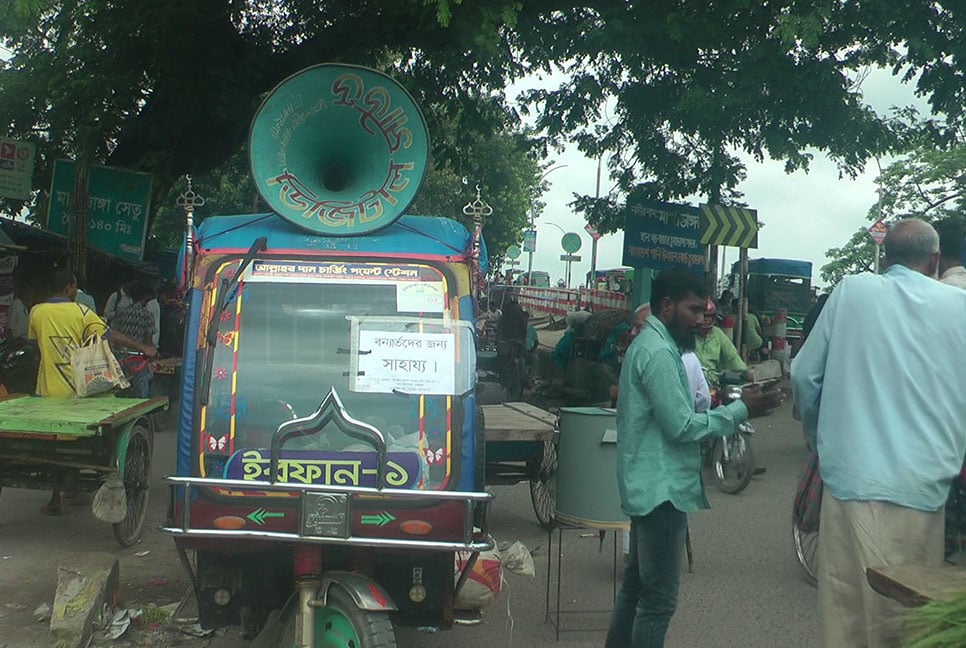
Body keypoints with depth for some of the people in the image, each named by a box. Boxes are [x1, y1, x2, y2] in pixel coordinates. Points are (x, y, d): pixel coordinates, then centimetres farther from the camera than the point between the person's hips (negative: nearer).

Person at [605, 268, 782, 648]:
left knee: (636, 585, 18)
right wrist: (741, 411, -14)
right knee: (659, 599, -4)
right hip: (662, 489, -11)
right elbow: (682, 427, -21)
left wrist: (725, 406, 10)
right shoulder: (659, 352, -18)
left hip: (649, 486, 11)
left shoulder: (649, 344, 15)